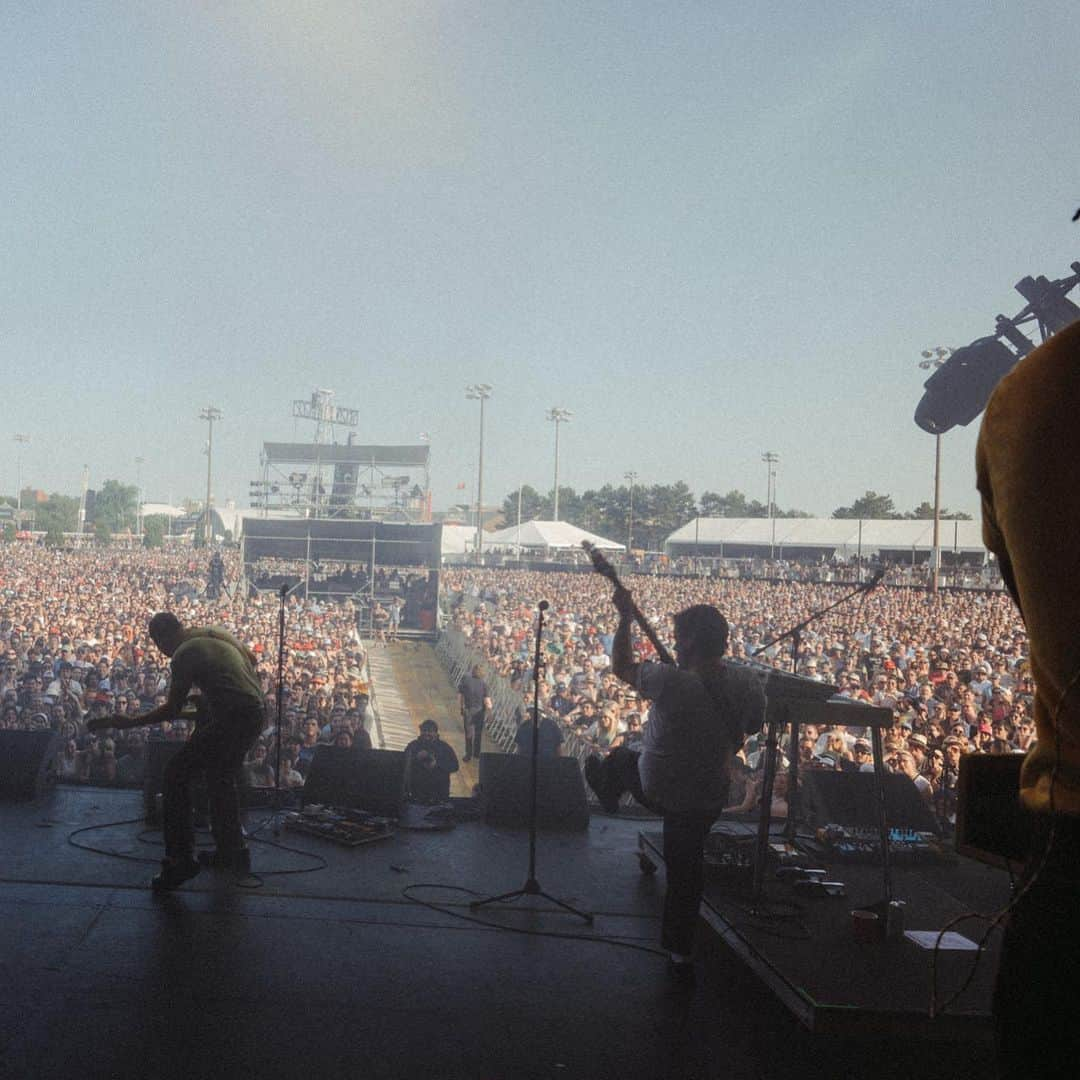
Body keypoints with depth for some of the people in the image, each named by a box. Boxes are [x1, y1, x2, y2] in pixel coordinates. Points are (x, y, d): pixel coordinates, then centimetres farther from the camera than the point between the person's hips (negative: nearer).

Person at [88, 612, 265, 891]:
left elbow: (172, 710, -7)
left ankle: (181, 859, -9)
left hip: (230, 718, -9)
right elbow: (251, 659, 27)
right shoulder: (214, 633, 15)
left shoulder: (184, 655, -8)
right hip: (255, 713, 9)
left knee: (177, 773, -5)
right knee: (220, 778, 24)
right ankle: (232, 850, 31)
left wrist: (128, 722, -2)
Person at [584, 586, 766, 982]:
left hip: (656, 789, -4)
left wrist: (625, 618, -2)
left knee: (622, 758, 28)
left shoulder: (671, 682, -31)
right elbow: (750, 728, 5)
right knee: (686, 869, 22)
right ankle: (681, 953, 34)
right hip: (709, 798, 4)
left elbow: (621, 666, -14)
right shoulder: (747, 686, -16)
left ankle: (608, 792, 60)